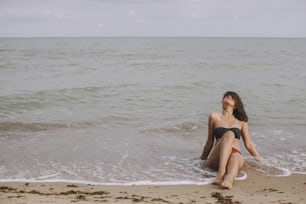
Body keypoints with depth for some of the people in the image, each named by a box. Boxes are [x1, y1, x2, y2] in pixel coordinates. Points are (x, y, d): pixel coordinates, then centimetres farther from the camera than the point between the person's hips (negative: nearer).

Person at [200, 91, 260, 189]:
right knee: (229, 134, -31)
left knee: (235, 157, -37)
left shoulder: (241, 121, 22)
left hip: (236, 155, 1)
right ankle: (221, 172, -49)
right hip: (216, 159, -1)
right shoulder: (214, 117, 16)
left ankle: (229, 179, -68)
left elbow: (248, 144, 26)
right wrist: (202, 159, 26)